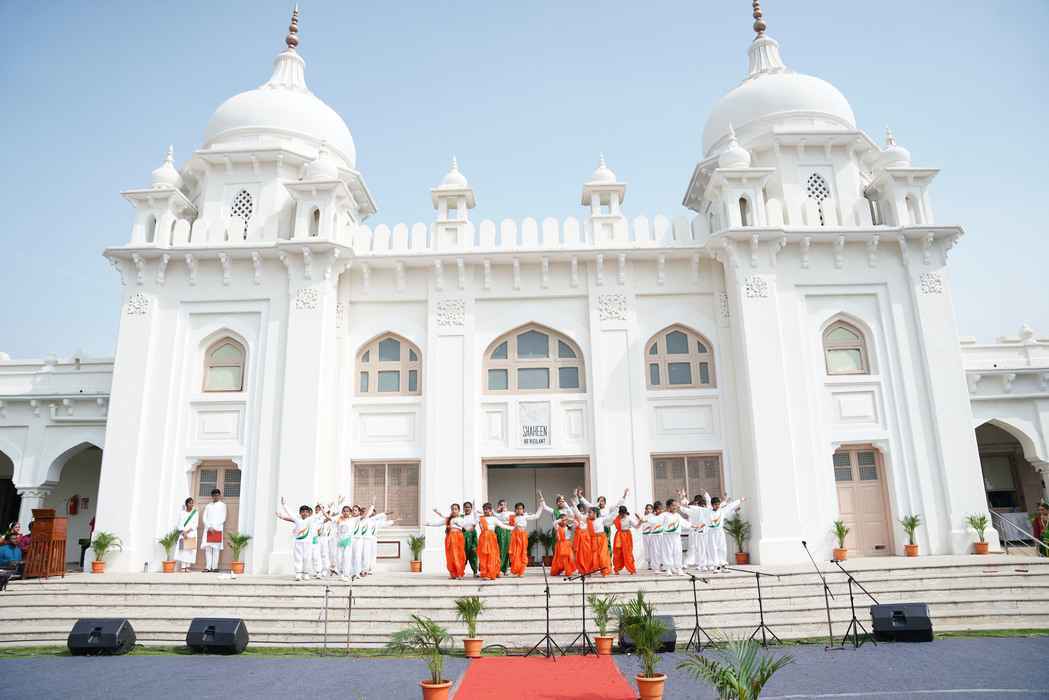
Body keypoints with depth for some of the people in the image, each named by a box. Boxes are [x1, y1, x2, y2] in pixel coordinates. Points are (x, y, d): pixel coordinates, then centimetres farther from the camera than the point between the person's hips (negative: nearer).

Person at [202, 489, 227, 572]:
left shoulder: (222, 505, 9)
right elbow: (204, 518, 8)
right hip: (208, 529, 3)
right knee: (207, 548, -3)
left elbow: (223, 518, 2)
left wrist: (214, 527, -8)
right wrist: (209, 527, -7)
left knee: (216, 548, -6)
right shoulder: (208, 506, 16)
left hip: (218, 530, -3)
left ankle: (215, 567, -6)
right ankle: (208, 567, -2)